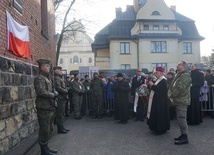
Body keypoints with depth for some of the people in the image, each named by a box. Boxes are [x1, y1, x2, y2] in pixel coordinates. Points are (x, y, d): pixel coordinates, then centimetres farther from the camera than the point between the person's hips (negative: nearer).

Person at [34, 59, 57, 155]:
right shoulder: (39, 78, -12)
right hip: (44, 108, -10)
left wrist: (54, 94, 5)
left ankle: (46, 147, 30)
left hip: (50, 107, 10)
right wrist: (53, 95, -13)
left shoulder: (47, 78, 18)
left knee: (50, 129, 17)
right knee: (44, 130, -1)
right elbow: (42, 92, -26)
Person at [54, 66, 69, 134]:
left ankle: (61, 127, 23)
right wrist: (66, 91, -12)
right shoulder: (56, 78, -12)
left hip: (62, 98, 10)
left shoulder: (60, 78, 20)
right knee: (59, 114, -5)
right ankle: (60, 128, 1)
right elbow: (58, 88, -22)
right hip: (60, 98, -10)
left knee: (62, 113, 15)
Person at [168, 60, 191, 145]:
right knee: (180, 119, 15)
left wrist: (172, 95, -12)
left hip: (182, 101, -10)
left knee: (181, 119, -7)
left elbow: (180, 88, -24)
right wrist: (170, 93, 1)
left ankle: (185, 137, 1)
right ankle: (183, 134, 26)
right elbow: (172, 86, 18)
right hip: (178, 100, 10)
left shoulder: (185, 75, -15)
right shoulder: (179, 75, 18)